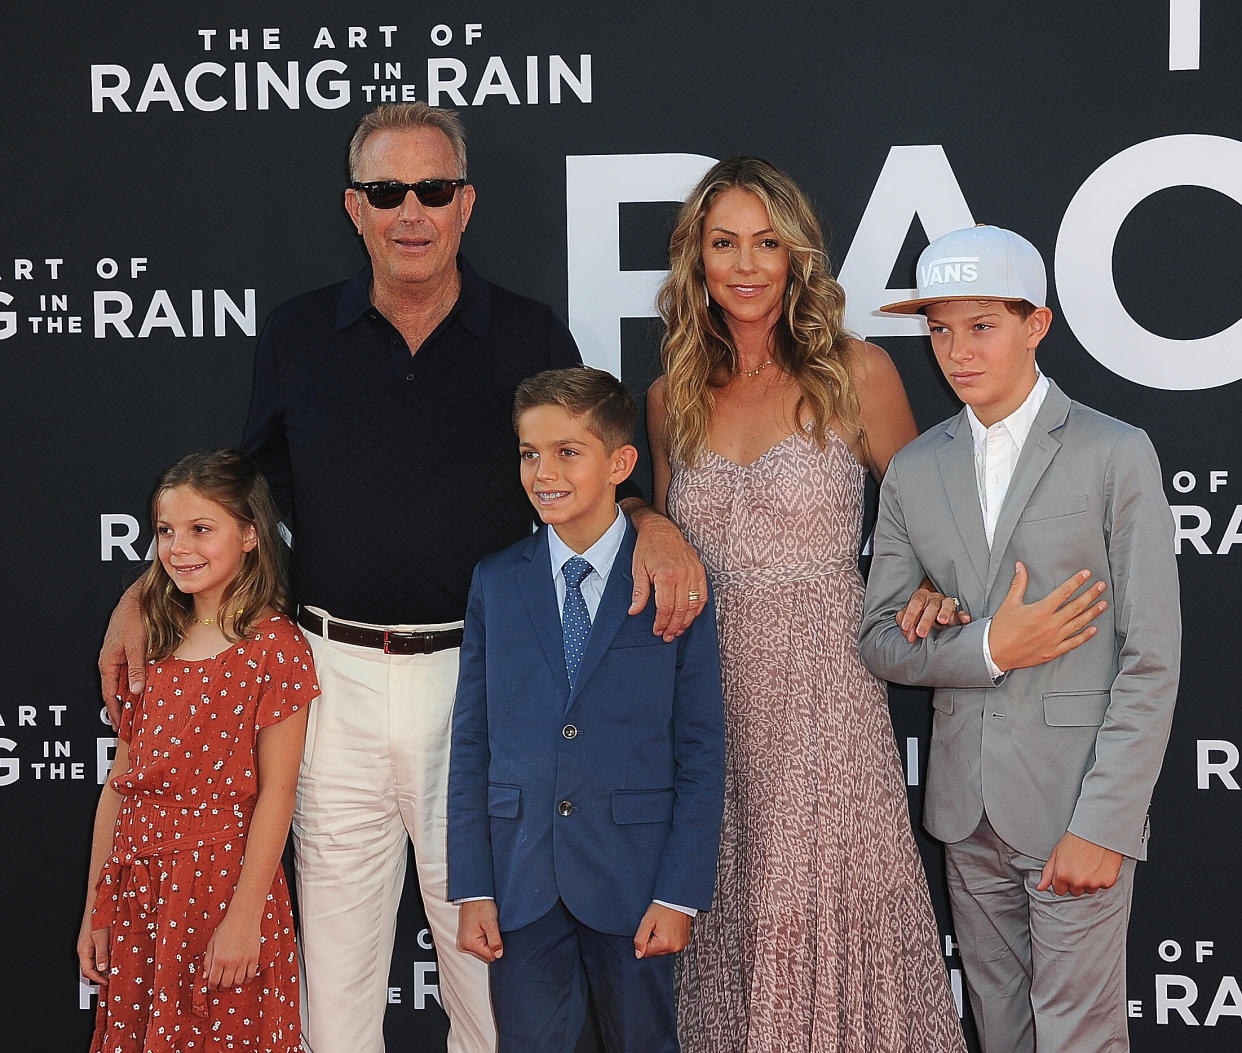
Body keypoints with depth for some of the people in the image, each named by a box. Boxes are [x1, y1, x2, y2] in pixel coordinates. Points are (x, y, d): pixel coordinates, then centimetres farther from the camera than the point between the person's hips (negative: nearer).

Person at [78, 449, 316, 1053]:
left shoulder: (274, 648, -8)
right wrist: (95, 911, 8)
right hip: (136, 887, 5)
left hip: (222, 886, -5)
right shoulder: (154, 646, 9)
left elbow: (275, 793, -11)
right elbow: (120, 782, 9)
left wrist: (245, 916, -16)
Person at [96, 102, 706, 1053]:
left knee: (488, 937, 8)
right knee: (335, 948, 9)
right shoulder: (298, 335, 6)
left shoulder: (531, 338, 2)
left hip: (478, 678, -1)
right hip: (334, 677, 1)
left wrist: (650, 523, -14)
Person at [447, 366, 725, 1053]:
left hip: (633, 879, -1)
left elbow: (701, 751, -3)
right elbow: (471, 745, 4)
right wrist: (473, 891, -1)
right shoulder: (495, 583, 4)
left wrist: (679, 893, -7)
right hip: (520, 880, 2)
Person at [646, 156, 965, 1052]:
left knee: (830, 917, -3)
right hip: (709, 699, 3)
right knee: (729, 923, 7)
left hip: (825, 690, -3)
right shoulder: (673, 399, 9)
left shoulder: (857, 374, -1)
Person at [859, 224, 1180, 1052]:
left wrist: (1102, 825, -15)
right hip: (968, 805, 5)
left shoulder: (1116, 455, -6)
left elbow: (1151, 659, -9)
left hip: (1076, 803, -4)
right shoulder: (914, 472, 7)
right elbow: (880, 640, 7)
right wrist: (987, 649, -13)